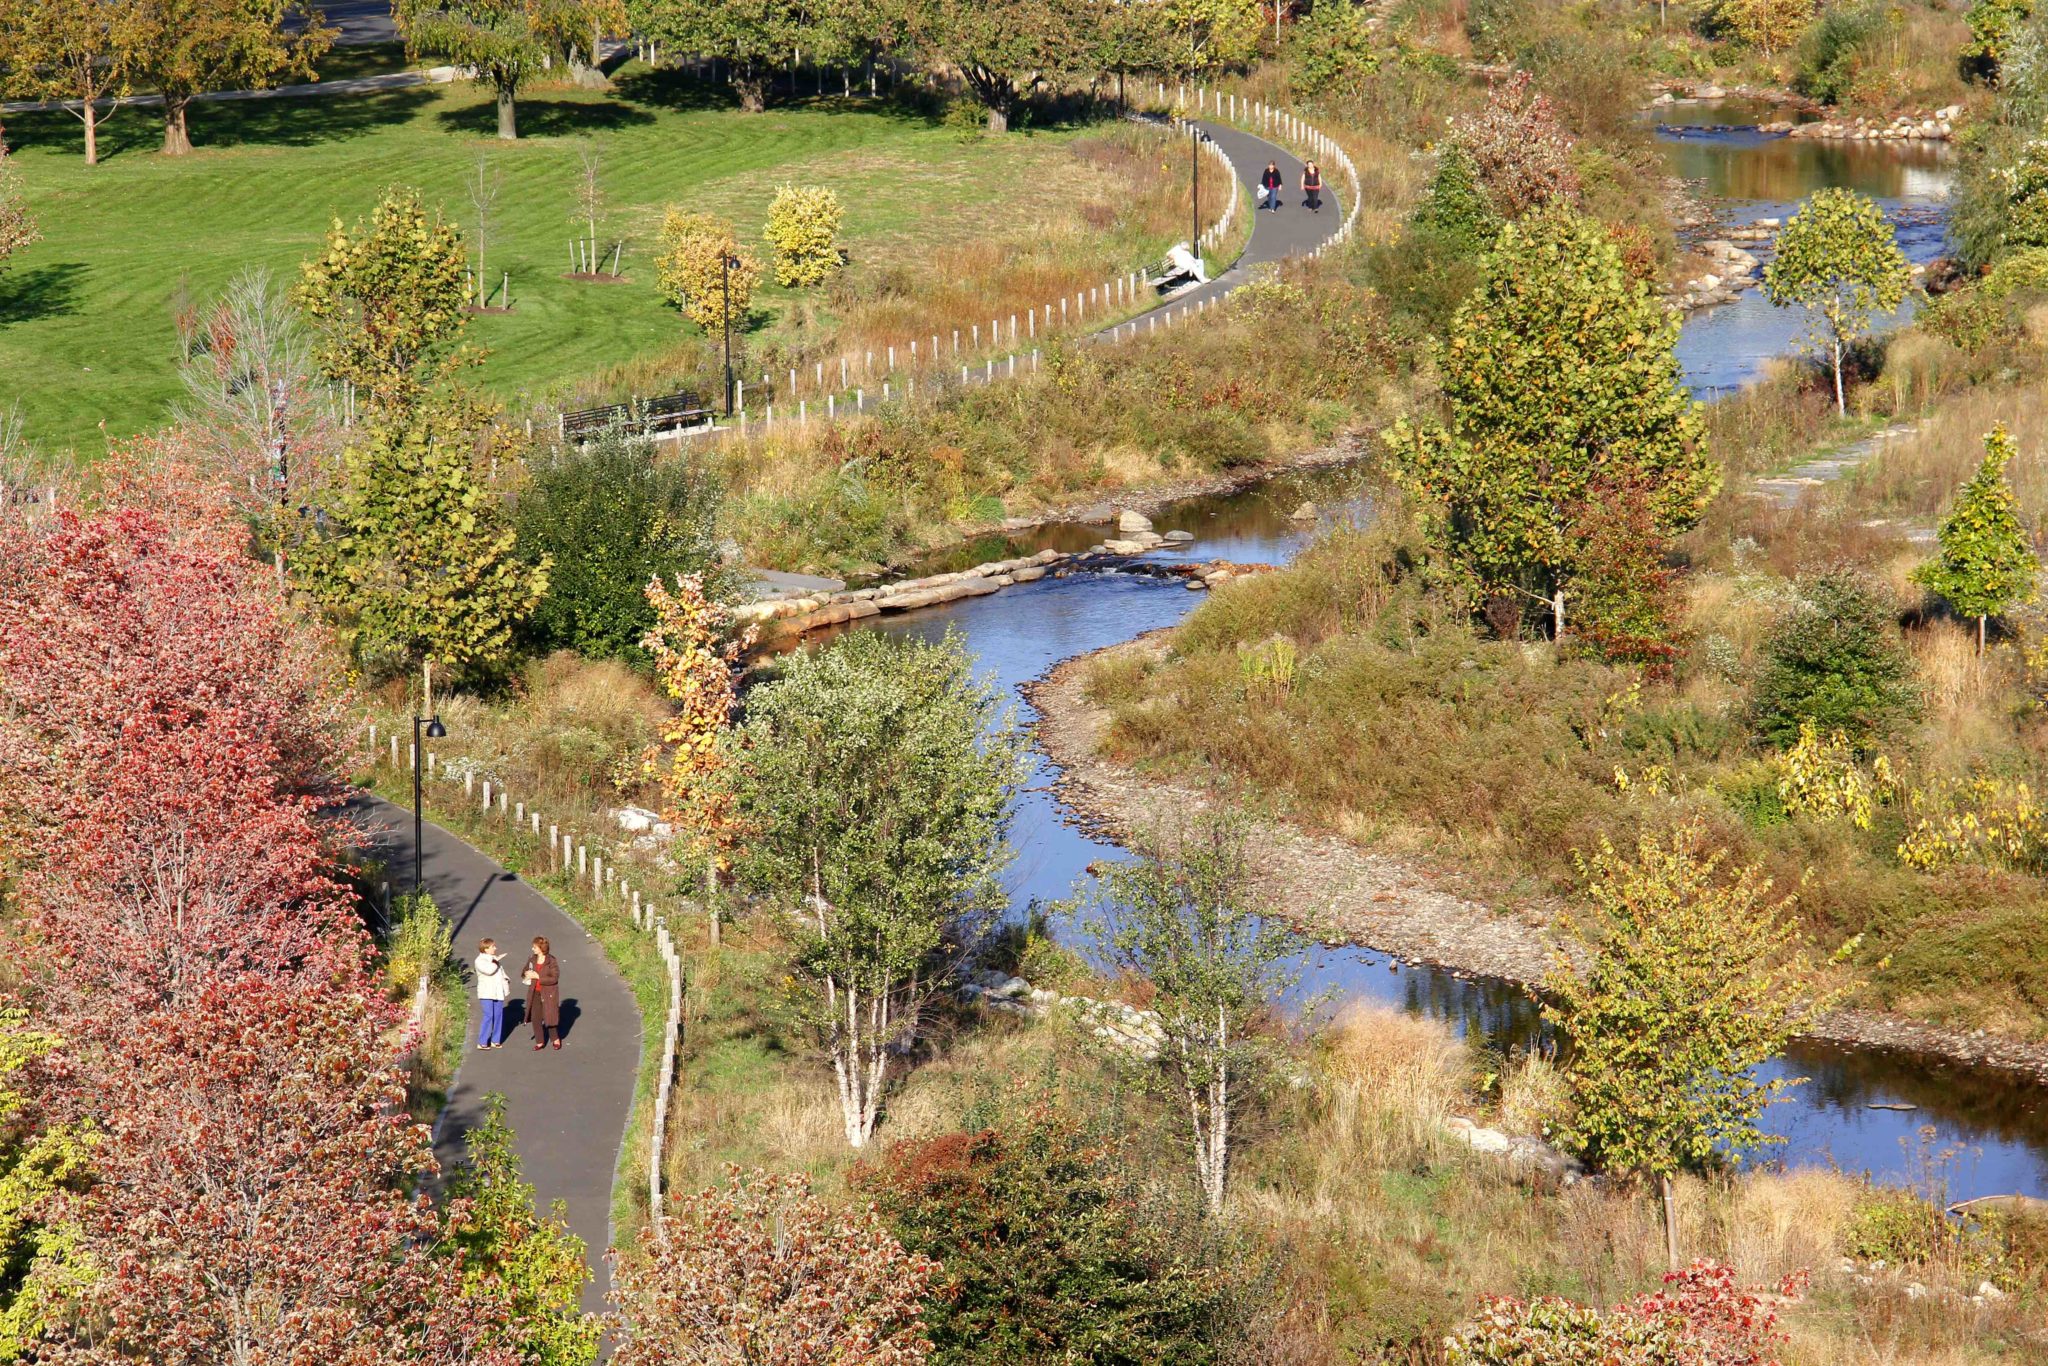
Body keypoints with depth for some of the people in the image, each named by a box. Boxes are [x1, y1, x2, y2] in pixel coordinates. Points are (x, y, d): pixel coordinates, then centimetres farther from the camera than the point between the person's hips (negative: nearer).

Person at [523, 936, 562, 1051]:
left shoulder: (551, 961, -12)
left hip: (548, 994, -5)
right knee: (535, 1018, 4)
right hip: (535, 993, 5)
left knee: (550, 1018, 3)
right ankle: (540, 1042, 16)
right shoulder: (532, 960, 5)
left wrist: (538, 977, -21)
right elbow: (524, 974, 17)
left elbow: (554, 978, -18)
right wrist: (526, 975, -8)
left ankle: (556, 1039, 24)